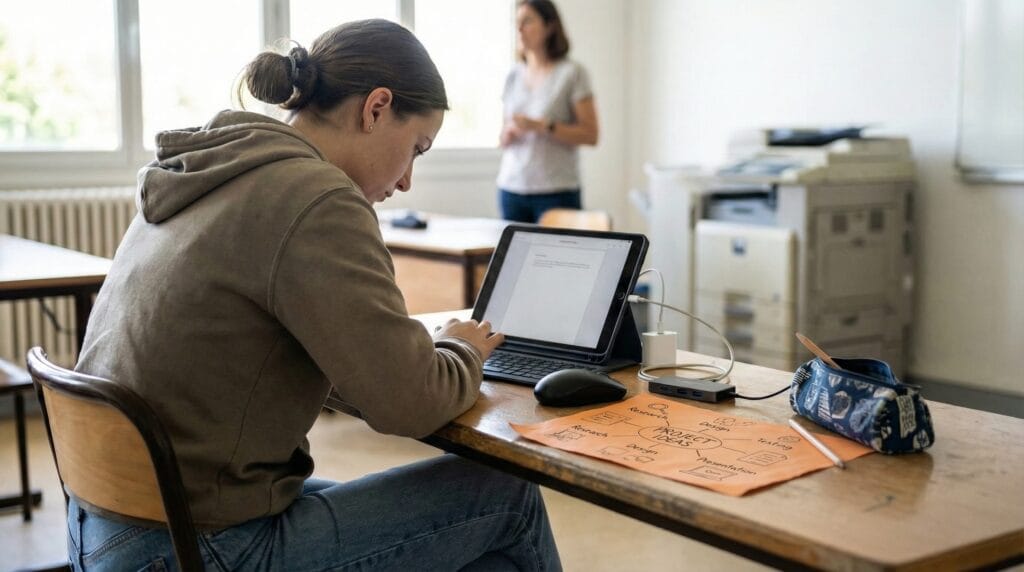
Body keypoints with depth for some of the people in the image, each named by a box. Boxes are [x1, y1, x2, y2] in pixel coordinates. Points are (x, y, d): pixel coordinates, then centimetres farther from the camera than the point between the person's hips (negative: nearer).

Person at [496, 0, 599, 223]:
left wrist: (541, 126, -16)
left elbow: (590, 135, -7)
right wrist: (505, 136, 0)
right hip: (511, 187, 5)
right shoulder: (514, 75, 13)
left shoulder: (572, 73, -2)